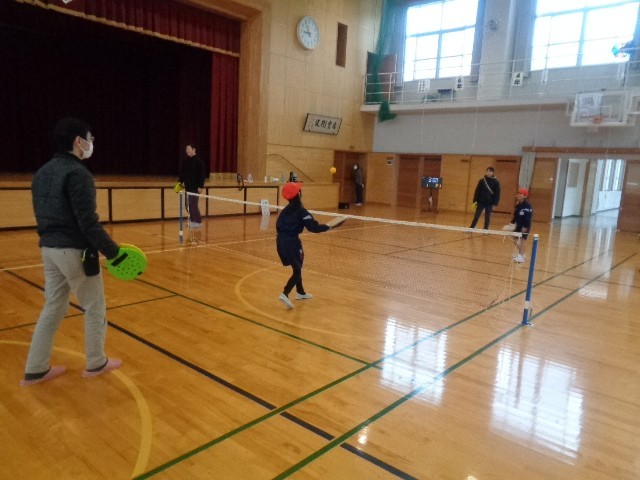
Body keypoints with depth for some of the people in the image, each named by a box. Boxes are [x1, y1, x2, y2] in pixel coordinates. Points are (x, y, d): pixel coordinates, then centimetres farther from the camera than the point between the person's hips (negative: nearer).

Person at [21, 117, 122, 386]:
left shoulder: (42, 173, 11)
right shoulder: (77, 173, -17)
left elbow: (42, 215, 16)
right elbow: (88, 222, -22)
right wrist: (112, 250, -17)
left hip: (49, 249, 9)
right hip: (74, 251, -8)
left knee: (53, 308, 17)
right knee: (95, 307, 8)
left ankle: (35, 370, 23)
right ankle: (96, 363, 22)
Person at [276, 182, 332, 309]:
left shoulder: (285, 210, 10)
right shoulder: (301, 211, -12)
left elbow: (278, 226, 12)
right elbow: (314, 227, -17)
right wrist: (327, 227, -4)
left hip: (281, 240, 8)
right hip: (291, 242, -8)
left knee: (297, 267, 23)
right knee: (297, 270, 1)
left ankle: (300, 292, 35)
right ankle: (285, 294, -17)